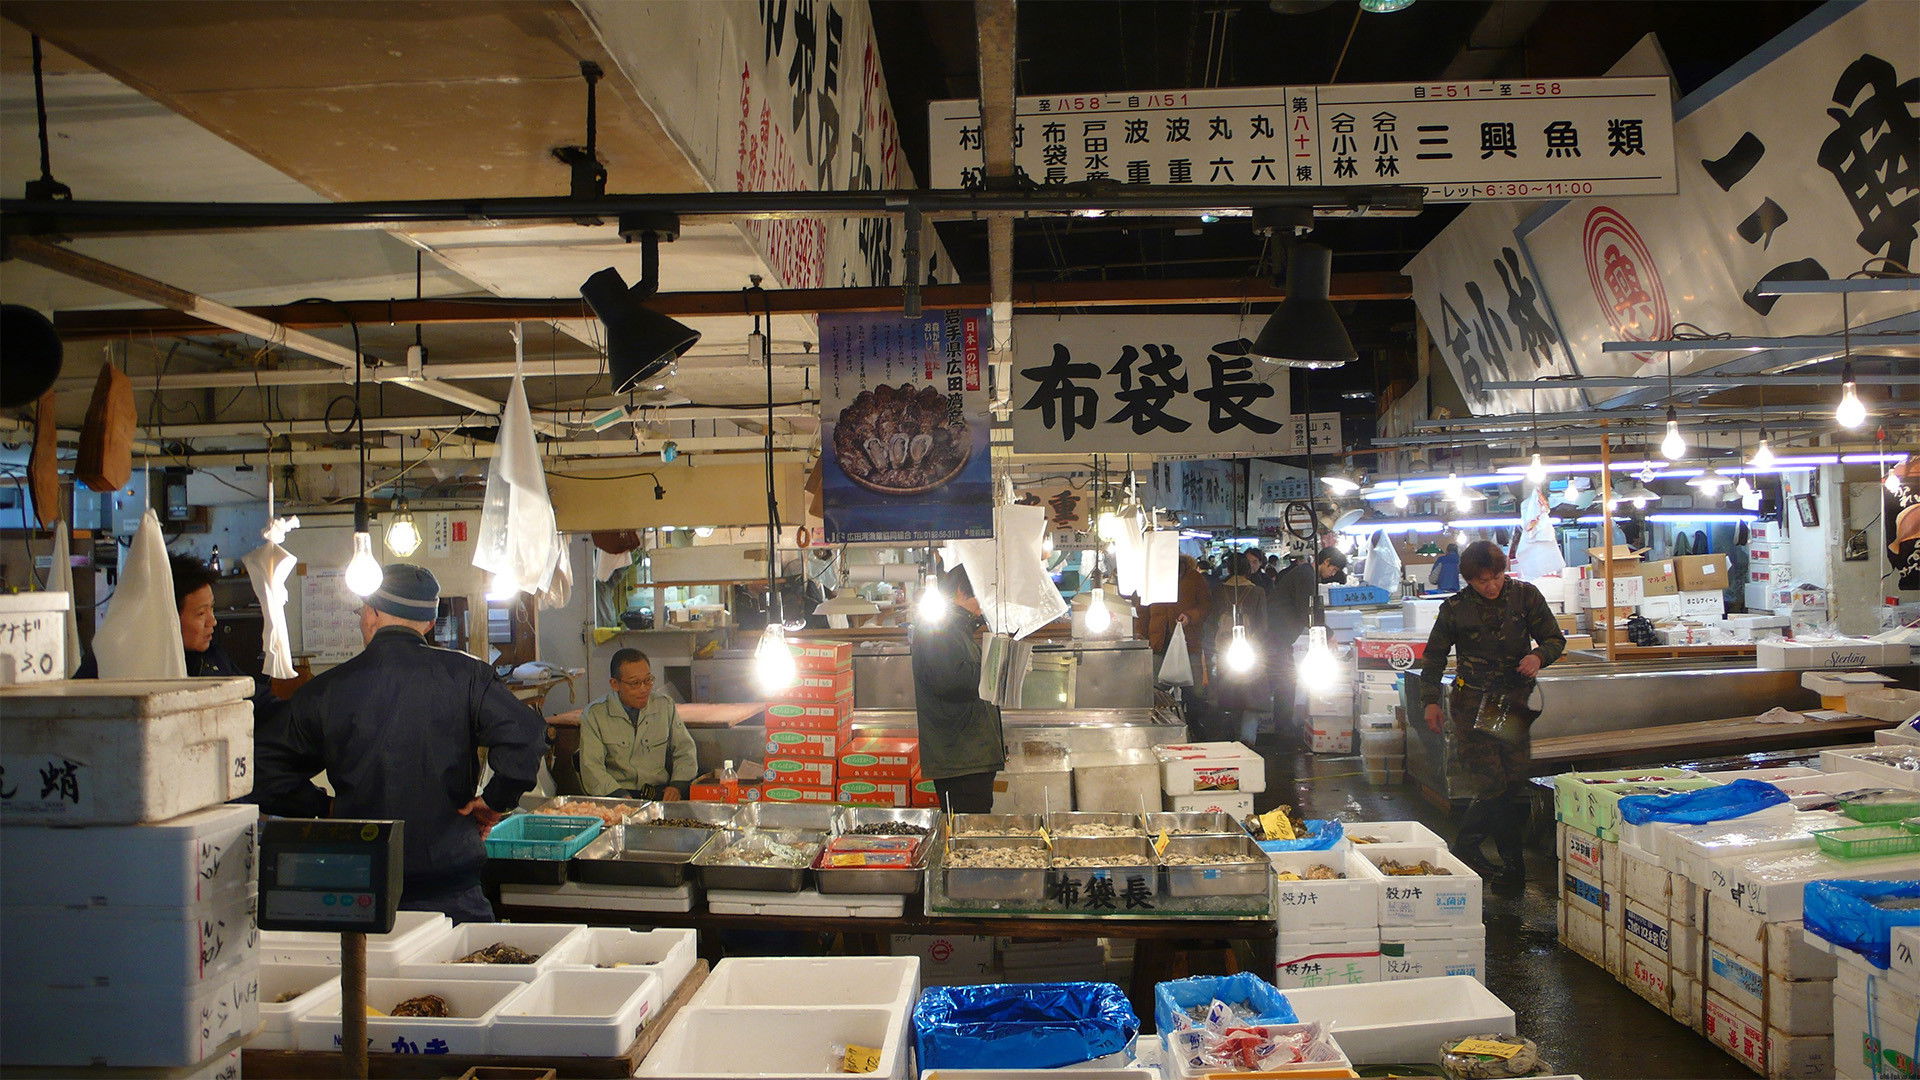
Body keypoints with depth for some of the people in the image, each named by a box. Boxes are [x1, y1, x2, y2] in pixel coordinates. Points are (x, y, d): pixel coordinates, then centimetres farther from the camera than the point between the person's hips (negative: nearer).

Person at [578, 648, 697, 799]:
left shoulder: (665, 705, 10)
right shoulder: (594, 715, 0)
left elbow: (685, 750, 15)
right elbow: (591, 768, -6)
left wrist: (677, 786, -4)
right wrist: (621, 796, -22)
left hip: (661, 793, 2)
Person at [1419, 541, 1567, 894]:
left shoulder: (1525, 595, 2)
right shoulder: (1455, 609, -2)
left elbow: (1556, 638, 9)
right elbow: (1434, 656, 9)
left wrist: (1539, 656, -13)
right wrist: (1431, 700, 1)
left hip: (1517, 700, 2)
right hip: (1473, 702, -2)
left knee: (1515, 783, 0)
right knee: (1490, 784, -11)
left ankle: (1512, 865, 14)